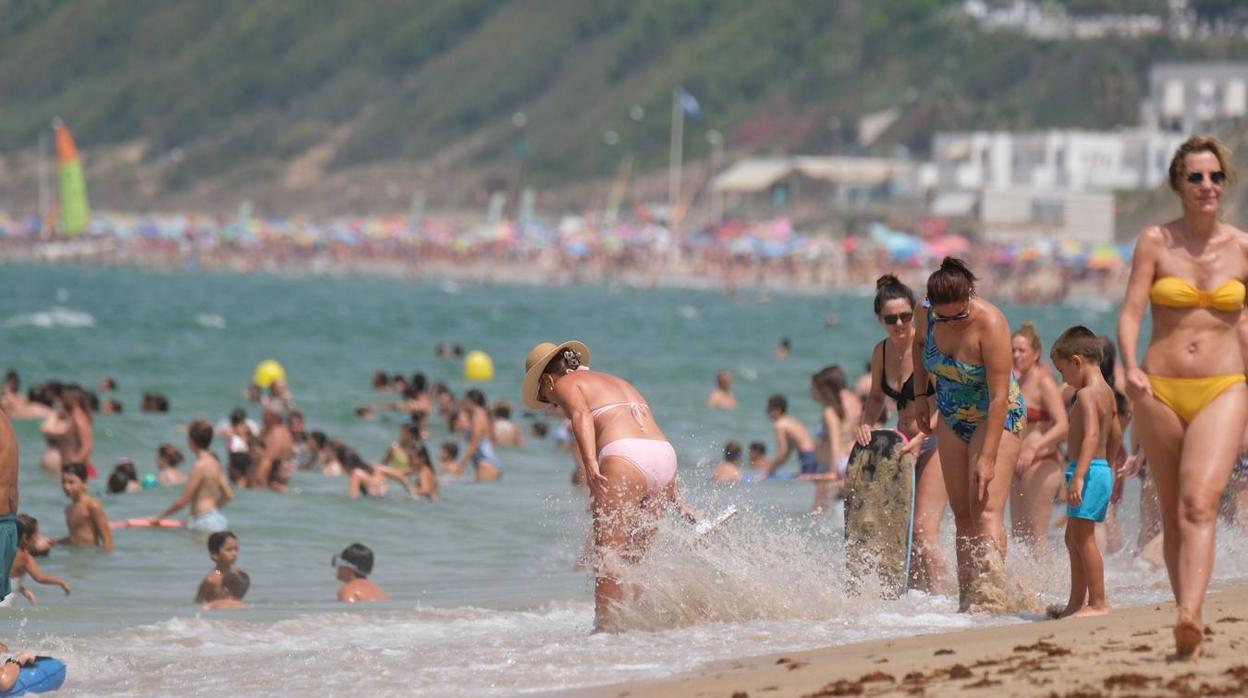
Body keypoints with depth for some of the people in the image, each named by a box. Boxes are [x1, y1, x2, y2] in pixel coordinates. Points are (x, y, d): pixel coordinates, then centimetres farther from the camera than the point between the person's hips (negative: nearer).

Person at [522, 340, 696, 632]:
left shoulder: (565, 384, 12)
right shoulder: (617, 382, 34)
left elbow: (582, 415, -12)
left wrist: (590, 463, -26)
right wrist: (677, 500, 31)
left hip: (624, 459, -7)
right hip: (666, 455, 7)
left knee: (607, 553, -8)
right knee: (633, 558, 12)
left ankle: (607, 622, -17)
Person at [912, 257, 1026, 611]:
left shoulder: (990, 324, -28)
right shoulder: (927, 315, -10)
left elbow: (1000, 397, -30)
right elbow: (920, 343, 17)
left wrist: (988, 457, -32)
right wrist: (920, 396, 11)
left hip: (996, 417, -6)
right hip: (953, 419, 6)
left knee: (986, 510, -21)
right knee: (963, 515, 7)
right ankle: (967, 599, 10)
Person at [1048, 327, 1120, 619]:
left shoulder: (1086, 394, -16)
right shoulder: (1106, 392, 15)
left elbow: (1091, 435, -27)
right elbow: (1115, 436, 23)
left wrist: (1079, 476, -33)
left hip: (1089, 471, -10)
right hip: (1103, 469, 10)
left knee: (1083, 538, -8)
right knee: (1074, 538, 16)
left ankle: (1097, 603, -8)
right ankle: (1076, 603, 21)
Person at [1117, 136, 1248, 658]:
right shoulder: (1155, 242, 2)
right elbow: (1131, 311, -5)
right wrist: (1130, 367, -22)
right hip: (1160, 390, 1)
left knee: (1200, 502, -21)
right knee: (1172, 513, 7)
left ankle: (1190, 617, -35)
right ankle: (1190, 623, 18)